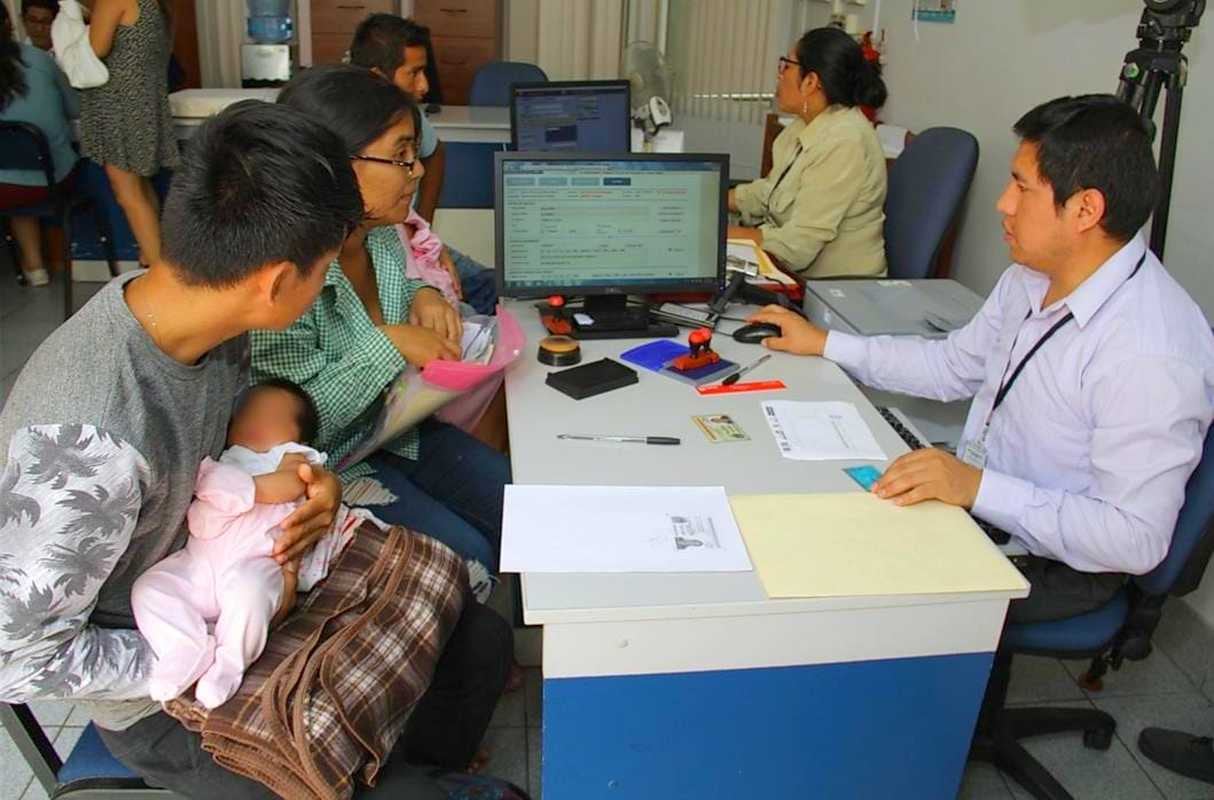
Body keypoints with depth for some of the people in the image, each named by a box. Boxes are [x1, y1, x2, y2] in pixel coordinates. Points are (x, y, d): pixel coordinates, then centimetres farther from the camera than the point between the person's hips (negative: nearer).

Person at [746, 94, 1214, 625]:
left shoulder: (1151, 356, -29)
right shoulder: (1031, 277, -2)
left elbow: (1136, 539, -27)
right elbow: (954, 365, 13)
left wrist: (978, 487, -33)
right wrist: (824, 344, 11)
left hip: (1051, 567, -7)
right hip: (973, 496, 8)